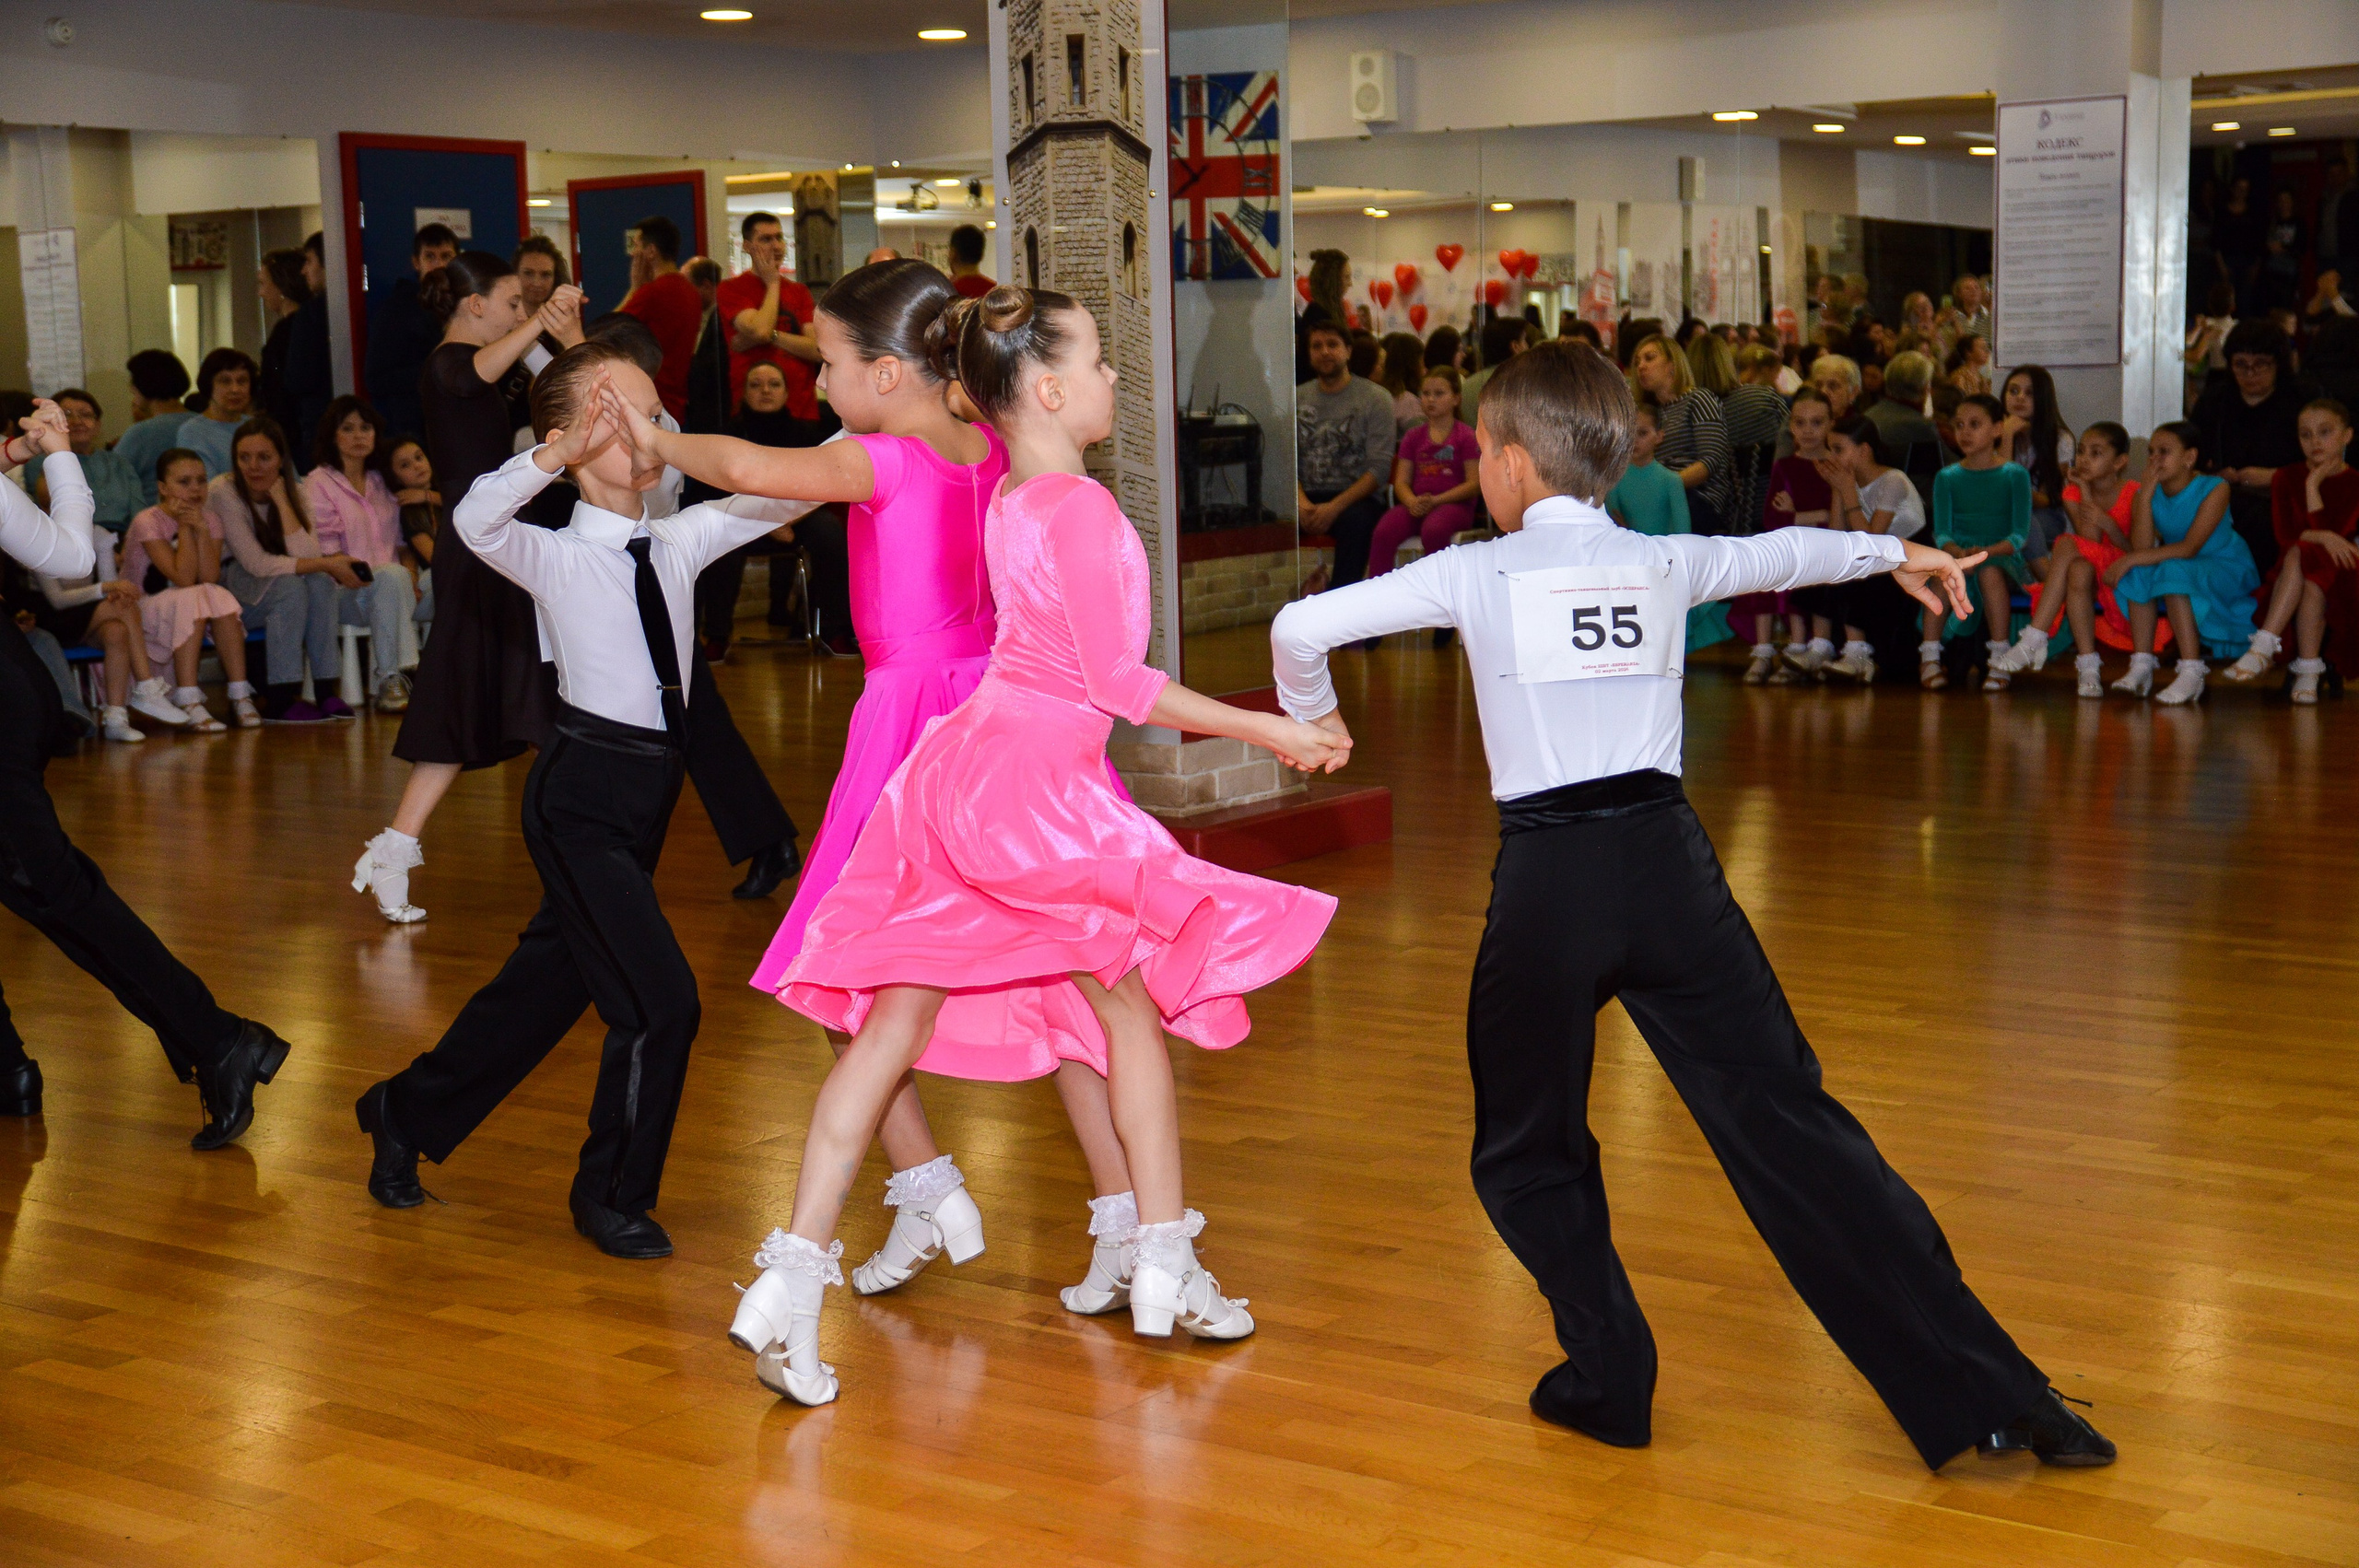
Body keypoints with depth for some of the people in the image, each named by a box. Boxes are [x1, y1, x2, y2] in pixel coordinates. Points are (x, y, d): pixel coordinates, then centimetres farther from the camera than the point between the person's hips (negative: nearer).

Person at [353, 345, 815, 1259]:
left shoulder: (679, 542, 5)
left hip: (647, 792, 7)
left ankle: (408, 1113, 42)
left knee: (550, 982, 19)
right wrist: (557, 454, -44)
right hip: (583, 796, -7)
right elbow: (474, 523, -30)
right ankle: (612, 1197, 12)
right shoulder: (557, 558, -11)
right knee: (659, 999, -10)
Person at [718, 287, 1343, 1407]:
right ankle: (1165, 1271, 20)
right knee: (1135, 1004, 10)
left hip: (962, 765, 8)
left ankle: (793, 1280, 3)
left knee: (894, 1025, 7)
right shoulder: (1079, 507, -15)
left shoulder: (1005, 497, 10)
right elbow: (1119, 682, -16)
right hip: (1034, 784, -8)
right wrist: (1267, 730, -10)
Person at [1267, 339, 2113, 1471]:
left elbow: (1299, 628, 1)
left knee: (1526, 1155, 18)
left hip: (1547, 878, -3)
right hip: (1665, 858, 3)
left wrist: (1312, 712, 23)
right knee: (1788, 1123, 2)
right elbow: (1781, 552, 32)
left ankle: (1609, 1378, 15)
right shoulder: (1665, 562, 12)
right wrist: (1894, 553, 51)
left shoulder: (1476, 573, 3)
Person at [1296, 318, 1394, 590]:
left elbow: (1379, 468, -6)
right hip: (1307, 497, 3)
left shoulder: (1374, 399, 3)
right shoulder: (1297, 398, 15)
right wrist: (1300, 501, -14)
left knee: (1355, 520, -39)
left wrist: (1335, 507, -18)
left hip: (1357, 496, -3)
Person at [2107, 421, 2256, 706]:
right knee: (2140, 572, -24)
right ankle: (2142, 667, -23)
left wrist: (2130, 560, -32)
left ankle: (2192, 673, -35)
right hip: (2180, 571, 6)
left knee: (2174, 571, -34)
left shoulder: (2214, 488, -19)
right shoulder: (2149, 493, -4)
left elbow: (2189, 548, -28)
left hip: (2229, 571, -5)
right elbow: (2141, 548, -19)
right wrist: (2147, 492, -24)